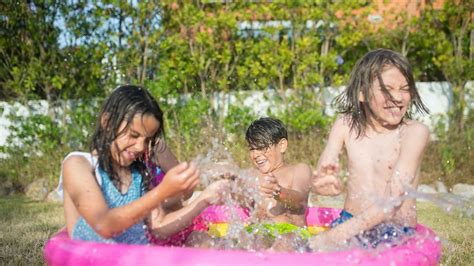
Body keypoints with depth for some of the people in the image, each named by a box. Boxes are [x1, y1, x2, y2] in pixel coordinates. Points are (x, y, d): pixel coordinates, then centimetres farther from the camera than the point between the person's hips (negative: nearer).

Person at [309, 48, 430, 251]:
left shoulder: (415, 132, -10)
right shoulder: (346, 125, 1)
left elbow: (394, 199, -18)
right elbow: (319, 181, -6)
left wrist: (338, 234, -25)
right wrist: (323, 180, -31)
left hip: (396, 234, -3)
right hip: (350, 225, 3)